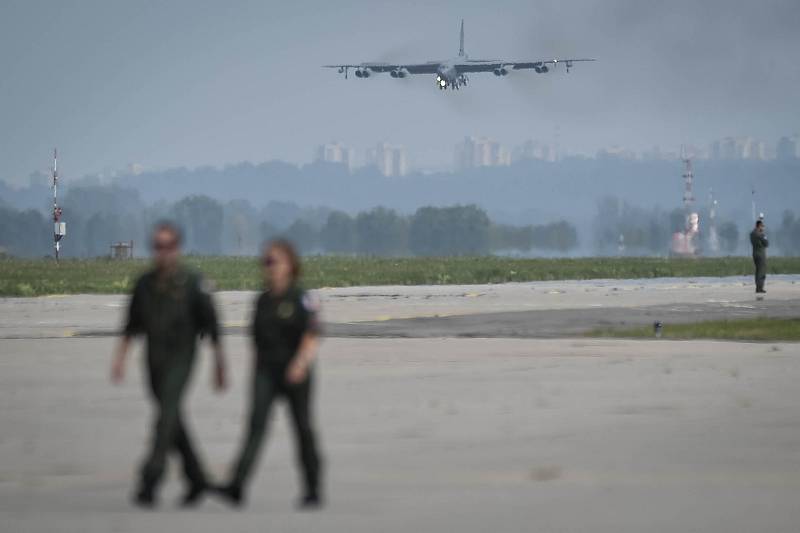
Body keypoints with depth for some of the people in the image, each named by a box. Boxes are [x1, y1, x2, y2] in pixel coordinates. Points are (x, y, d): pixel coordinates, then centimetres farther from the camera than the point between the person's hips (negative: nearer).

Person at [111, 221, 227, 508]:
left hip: (180, 358, -6)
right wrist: (120, 358, 6)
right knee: (173, 422, 12)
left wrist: (219, 365, -2)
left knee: (166, 417, -18)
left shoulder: (192, 283, -6)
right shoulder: (145, 283, 8)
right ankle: (197, 480, 26)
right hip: (154, 361, 6)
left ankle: (149, 484, -24)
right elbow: (132, 325, 15)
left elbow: (211, 325, -2)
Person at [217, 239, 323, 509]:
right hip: (266, 372, 4)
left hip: (295, 375, -4)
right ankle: (237, 486, -28)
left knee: (303, 429, 7)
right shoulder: (262, 301, 11)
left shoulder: (301, 299, -6)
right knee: (256, 423, -14)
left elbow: (312, 337, -16)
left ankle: (313, 491, 21)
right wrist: (255, 378, 20)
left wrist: (301, 363, -33)